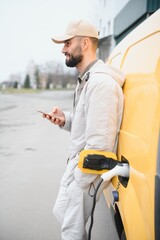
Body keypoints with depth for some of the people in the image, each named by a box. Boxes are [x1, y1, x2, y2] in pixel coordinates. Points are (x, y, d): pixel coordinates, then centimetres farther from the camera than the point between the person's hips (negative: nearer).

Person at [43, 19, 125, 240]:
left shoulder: (101, 82, -26)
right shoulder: (86, 79, 10)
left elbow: (100, 143, -29)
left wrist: (81, 180, -20)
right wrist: (65, 119, 0)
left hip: (86, 171, -10)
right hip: (76, 164, 10)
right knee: (62, 213, 26)